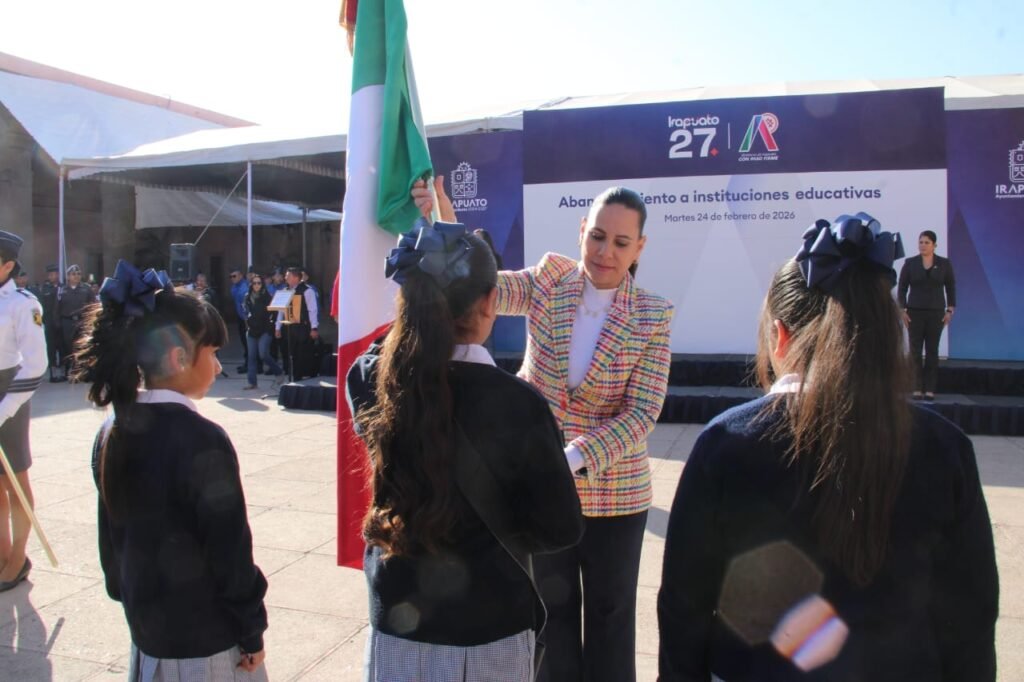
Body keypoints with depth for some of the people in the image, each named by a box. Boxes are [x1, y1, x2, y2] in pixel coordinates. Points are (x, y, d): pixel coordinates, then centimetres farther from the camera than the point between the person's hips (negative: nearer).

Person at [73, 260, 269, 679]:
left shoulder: (111, 434, -2)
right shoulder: (201, 440, -23)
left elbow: (111, 538, 8)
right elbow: (229, 549, -19)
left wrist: (128, 598, 20)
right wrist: (252, 633, -8)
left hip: (146, 633, 7)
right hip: (206, 642, -7)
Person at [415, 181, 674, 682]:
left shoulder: (653, 316, -10)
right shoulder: (547, 283, -5)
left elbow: (643, 412, -15)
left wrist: (573, 457, -27)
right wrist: (446, 226, -36)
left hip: (614, 492, -1)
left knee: (610, 614, 17)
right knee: (551, 608, 20)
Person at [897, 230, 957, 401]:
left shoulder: (944, 264, 3)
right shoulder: (910, 263, 2)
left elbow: (951, 288, 7)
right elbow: (902, 288, 3)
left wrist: (950, 310, 0)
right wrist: (902, 310, -4)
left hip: (936, 312, 1)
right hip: (915, 312, 0)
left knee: (932, 351, 3)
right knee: (915, 350, -2)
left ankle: (930, 389, 7)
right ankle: (917, 388, 2)